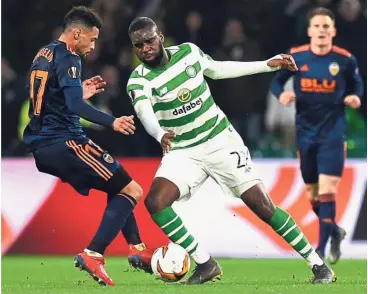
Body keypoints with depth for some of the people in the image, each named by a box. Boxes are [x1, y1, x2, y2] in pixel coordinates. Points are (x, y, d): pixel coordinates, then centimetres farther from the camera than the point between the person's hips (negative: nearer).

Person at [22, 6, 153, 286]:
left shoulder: (42, 55, 16)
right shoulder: (67, 59, -12)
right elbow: (75, 106, -26)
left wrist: (80, 93, 23)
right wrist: (112, 122, -33)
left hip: (39, 145, 10)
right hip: (63, 143, -10)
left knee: (117, 186, 25)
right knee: (131, 190, -7)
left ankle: (138, 249, 22)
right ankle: (92, 255, -15)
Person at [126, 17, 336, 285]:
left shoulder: (188, 52, -5)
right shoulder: (138, 81, -15)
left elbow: (218, 69, 16)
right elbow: (145, 113, -36)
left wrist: (268, 65, 16)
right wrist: (160, 135, -58)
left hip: (221, 141, 0)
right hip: (182, 152, 0)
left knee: (262, 206, -5)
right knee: (154, 202, -24)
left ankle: (318, 264, 6)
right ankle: (206, 265, -12)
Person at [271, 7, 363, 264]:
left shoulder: (345, 59, -7)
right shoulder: (295, 57, -4)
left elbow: (357, 86, 9)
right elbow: (277, 81, 8)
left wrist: (354, 97, -12)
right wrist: (281, 94, -13)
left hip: (333, 132, -3)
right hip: (306, 133, 3)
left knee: (327, 190, -14)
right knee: (312, 193, 12)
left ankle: (322, 248, -8)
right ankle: (334, 231, 38)